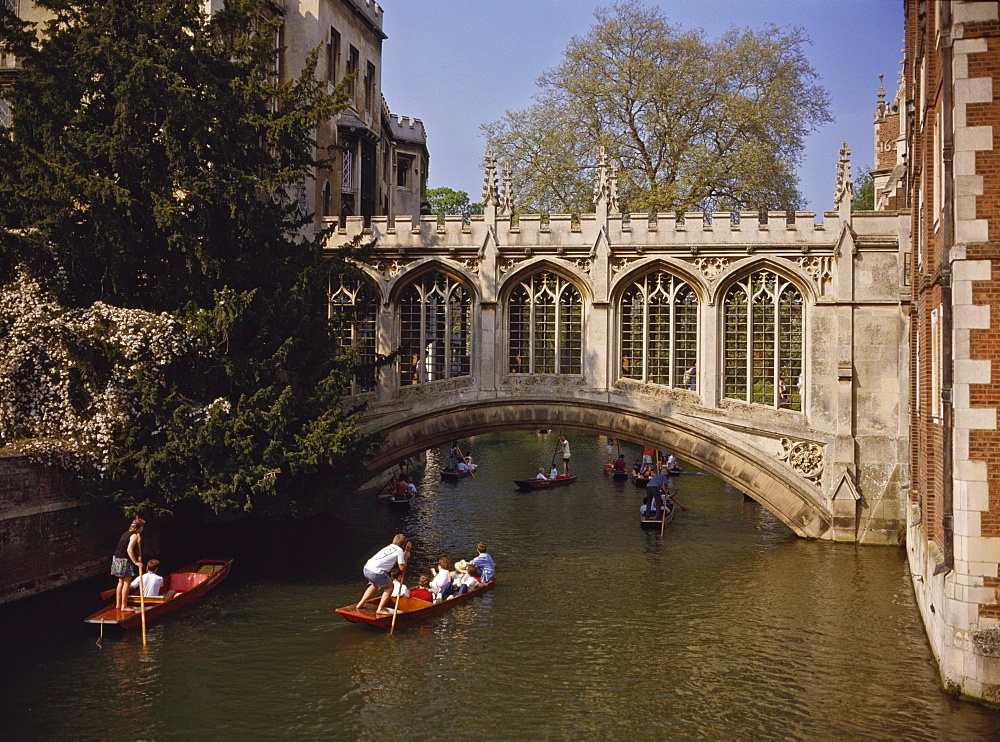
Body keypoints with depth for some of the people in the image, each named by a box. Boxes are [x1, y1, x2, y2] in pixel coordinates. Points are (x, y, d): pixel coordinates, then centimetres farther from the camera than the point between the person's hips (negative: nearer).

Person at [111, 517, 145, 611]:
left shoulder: (127, 533, 15)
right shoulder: (134, 536, -13)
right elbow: (129, 550, -24)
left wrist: (137, 541, 14)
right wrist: (135, 562, -22)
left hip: (117, 558, 10)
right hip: (125, 561, -10)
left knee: (121, 582, 17)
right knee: (126, 583, -5)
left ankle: (118, 604, 23)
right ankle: (124, 606, -3)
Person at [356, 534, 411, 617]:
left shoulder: (389, 547, 26)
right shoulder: (400, 551, 3)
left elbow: (397, 558, 34)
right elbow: (402, 567, 3)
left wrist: (406, 550, 32)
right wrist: (406, 556, 16)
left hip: (366, 568, 8)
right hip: (375, 572, -8)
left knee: (375, 585, 33)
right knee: (390, 586, 10)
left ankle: (360, 604, 34)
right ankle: (380, 609, 2)